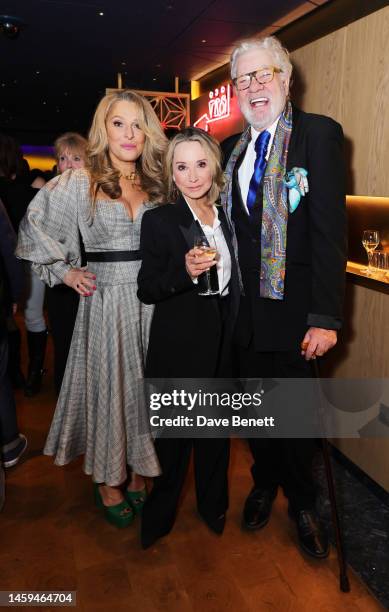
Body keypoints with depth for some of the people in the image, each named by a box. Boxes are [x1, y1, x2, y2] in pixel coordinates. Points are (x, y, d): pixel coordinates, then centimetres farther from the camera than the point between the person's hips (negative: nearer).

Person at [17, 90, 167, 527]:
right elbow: (33, 226, 4)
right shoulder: (78, 183, -1)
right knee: (108, 388, 7)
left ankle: (139, 475, 31)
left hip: (152, 302, 3)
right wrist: (65, 272, 0)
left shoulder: (157, 184, 9)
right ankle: (108, 482, 27)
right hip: (104, 303, -3)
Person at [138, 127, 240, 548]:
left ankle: (213, 504, 41)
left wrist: (237, 332, 10)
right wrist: (185, 272, -28)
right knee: (174, 433, 8)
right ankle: (159, 514, 33)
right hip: (178, 346, -5)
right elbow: (146, 291, -11)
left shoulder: (225, 216, 7)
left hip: (223, 342, 5)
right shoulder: (159, 220, -11)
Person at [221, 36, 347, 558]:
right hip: (244, 309, 5)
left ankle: (301, 503, 36)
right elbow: (233, 224, 11)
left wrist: (325, 316, -19)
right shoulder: (234, 148, 11)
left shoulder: (319, 134, -8)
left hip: (291, 308, -5)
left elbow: (330, 229, -15)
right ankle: (264, 483, 43)